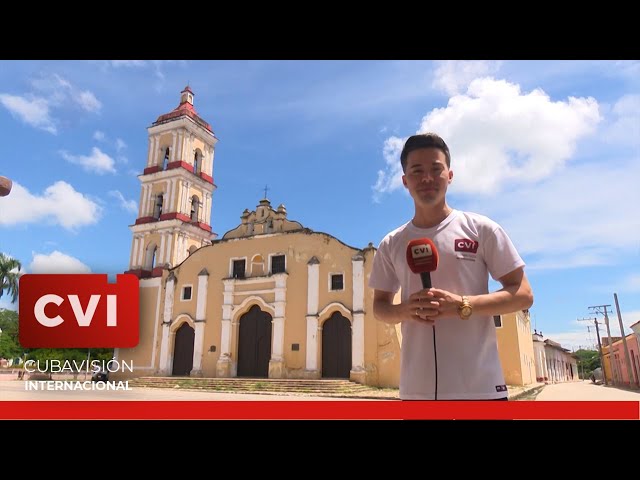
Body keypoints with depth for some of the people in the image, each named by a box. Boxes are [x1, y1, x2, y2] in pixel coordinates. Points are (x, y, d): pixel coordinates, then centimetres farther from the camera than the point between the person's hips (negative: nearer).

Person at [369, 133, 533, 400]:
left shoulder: (481, 229, 1)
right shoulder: (391, 245, 9)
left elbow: (523, 295, 1)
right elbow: (380, 306, 15)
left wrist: (462, 305, -16)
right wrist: (405, 310, -9)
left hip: (480, 386, -2)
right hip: (416, 389, 3)